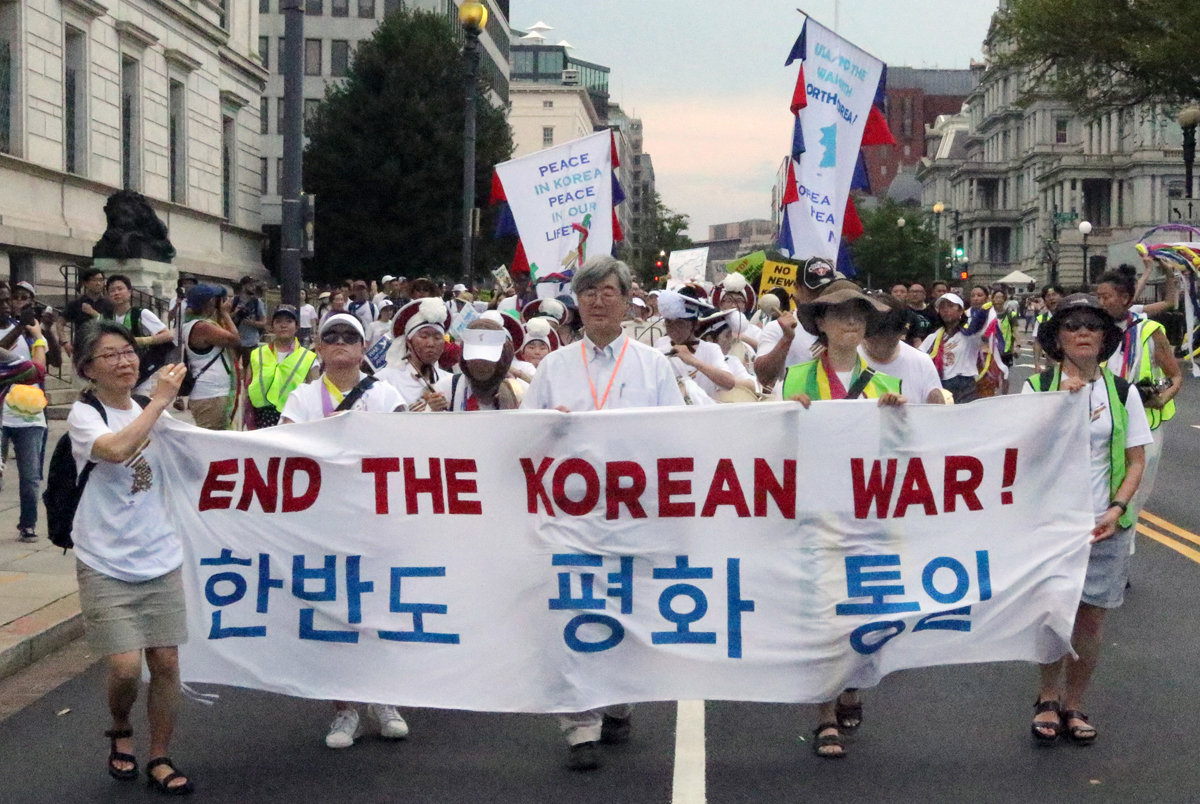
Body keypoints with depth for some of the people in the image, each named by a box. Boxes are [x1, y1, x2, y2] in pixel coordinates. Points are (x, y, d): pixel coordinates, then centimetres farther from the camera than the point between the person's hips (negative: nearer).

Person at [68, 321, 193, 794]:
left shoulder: (149, 411, 8)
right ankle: (120, 732, 21)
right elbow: (116, 449, -29)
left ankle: (159, 758, 18)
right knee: (126, 666, -11)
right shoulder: (84, 414, -8)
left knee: (166, 661, 2)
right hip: (106, 563, -4)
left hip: (160, 558, 5)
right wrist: (160, 401, -23)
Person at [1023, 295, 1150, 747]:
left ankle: (1073, 705, 22)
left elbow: (1136, 460, 4)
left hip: (1104, 526, 2)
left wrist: (1117, 509, -10)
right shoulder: (1037, 387, -1)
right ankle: (1049, 700, 23)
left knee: (1091, 618, 6)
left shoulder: (1122, 392, 3)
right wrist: (1060, 400, -20)